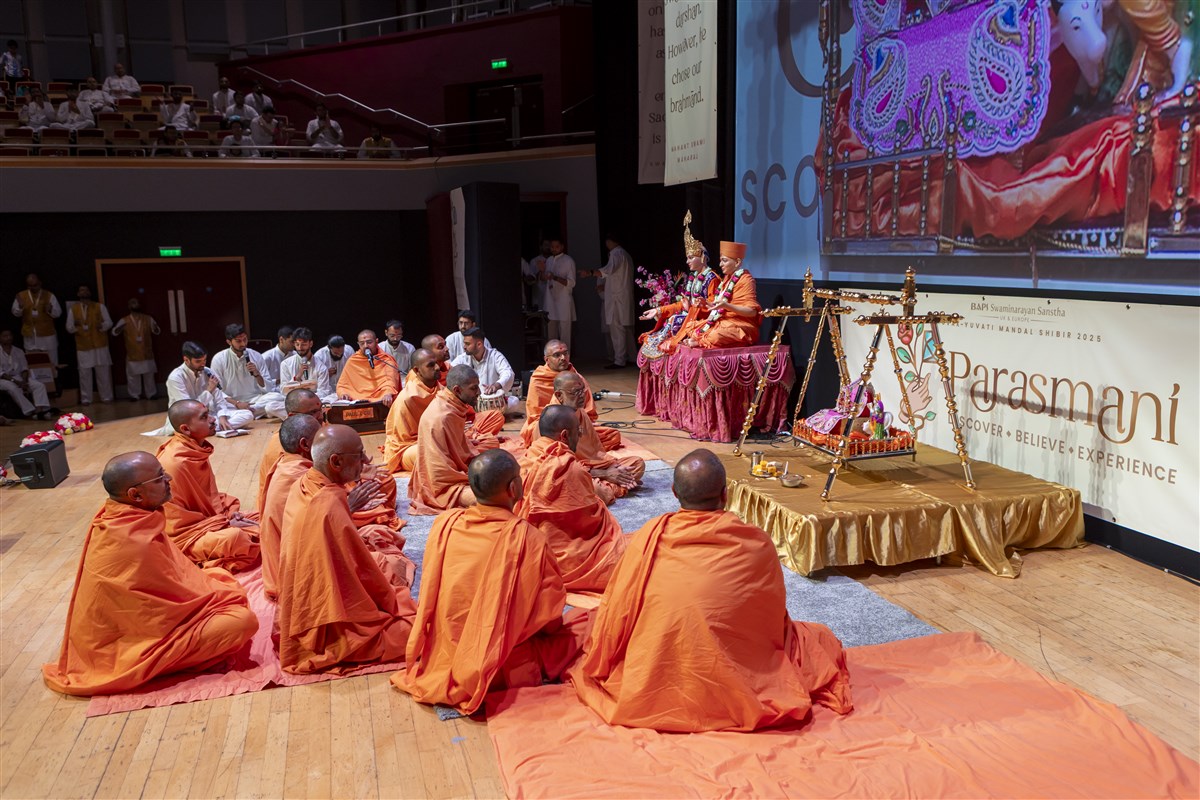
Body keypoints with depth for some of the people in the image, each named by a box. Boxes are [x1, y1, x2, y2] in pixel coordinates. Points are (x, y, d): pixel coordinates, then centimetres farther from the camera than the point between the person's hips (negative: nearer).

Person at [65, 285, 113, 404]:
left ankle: (106, 397, 8)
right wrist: (75, 325, -16)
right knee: (84, 373, -1)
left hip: (100, 345, -1)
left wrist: (102, 325, -20)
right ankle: (86, 399, 4)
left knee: (103, 372, 2)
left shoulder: (100, 307, 6)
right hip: (83, 347, 1)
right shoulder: (73, 309, 8)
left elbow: (109, 322, 2)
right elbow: (68, 328, 6)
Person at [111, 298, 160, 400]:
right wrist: (120, 328, -29)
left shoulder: (148, 319, 6)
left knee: (149, 376, 8)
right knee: (133, 377, 0)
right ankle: (134, 395, 8)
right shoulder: (124, 321, -1)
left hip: (147, 354, 2)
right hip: (132, 355, -2)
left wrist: (155, 328, -17)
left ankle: (151, 394, 17)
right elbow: (114, 332, -6)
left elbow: (157, 332, 8)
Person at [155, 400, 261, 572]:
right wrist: (226, 523, -18)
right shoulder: (174, 464, -23)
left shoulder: (196, 450, 4)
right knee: (234, 538, -35)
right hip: (187, 538, -9)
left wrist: (230, 512, 0)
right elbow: (178, 525, -20)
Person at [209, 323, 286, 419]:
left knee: (276, 397, -30)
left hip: (257, 400, 2)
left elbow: (268, 388, 4)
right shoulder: (218, 359, -1)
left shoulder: (256, 356, 5)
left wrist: (257, 374, -14)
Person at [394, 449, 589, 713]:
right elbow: (550, 616, -12)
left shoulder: (444, 525, -10)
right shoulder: (528, 539, -22)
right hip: (505, 670, -5)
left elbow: (430, 599, 3)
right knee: (587, 622, 12)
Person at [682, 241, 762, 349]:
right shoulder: (727, 278, 14)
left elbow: (752, 311, -19)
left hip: (740, 326, -8)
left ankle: (700, 342, -12)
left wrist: (726, 305, -28)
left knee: (715, 337, -33)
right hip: (724, 322, 9)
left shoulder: (745, 280, -10)